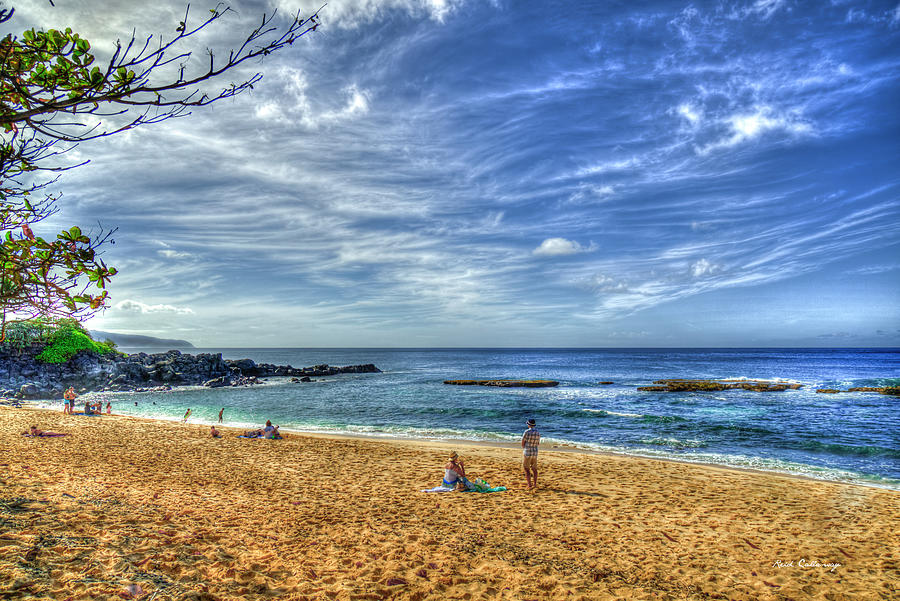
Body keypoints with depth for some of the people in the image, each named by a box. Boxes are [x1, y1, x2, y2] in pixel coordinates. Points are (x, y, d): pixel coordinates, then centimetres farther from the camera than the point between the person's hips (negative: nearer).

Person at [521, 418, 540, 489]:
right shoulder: (538, 433, 3)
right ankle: (535, 484, 15)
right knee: (534, 469, 14)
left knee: (527, 469, 1)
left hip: (527, 453, -6)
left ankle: (529, 484, -3)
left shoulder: (527, 432, -15)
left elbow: (523, 443, -8)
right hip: (535, 452, 6)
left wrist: (523, 449, 11)